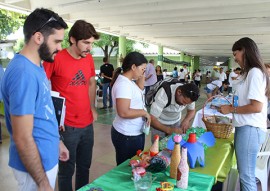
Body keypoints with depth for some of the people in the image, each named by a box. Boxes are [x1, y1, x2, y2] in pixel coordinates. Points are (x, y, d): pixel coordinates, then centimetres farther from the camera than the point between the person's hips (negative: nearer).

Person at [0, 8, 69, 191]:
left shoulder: (36, 66, 1)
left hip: (47, 157, 9)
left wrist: (56, 141, 18)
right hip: (37, 165, -9)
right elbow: (23, 139, -26)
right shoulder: (23, 73, -28)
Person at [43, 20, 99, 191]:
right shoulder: (56, 58, -14)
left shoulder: (89, 59, 5)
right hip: (67, 126, -6)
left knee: (84, 167, 20)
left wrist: (92, 107, 12)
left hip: (88, 124, 6)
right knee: (66, 171, 10)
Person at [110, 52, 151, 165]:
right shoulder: (123, 84, -23)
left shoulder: (128, 81, 7)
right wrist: (144, 112, -18)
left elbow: (139, 89, 28)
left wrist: (142, 75, 12)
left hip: (135, 133, 10)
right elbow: (123, 112, -31)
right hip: (127, 136, -10)